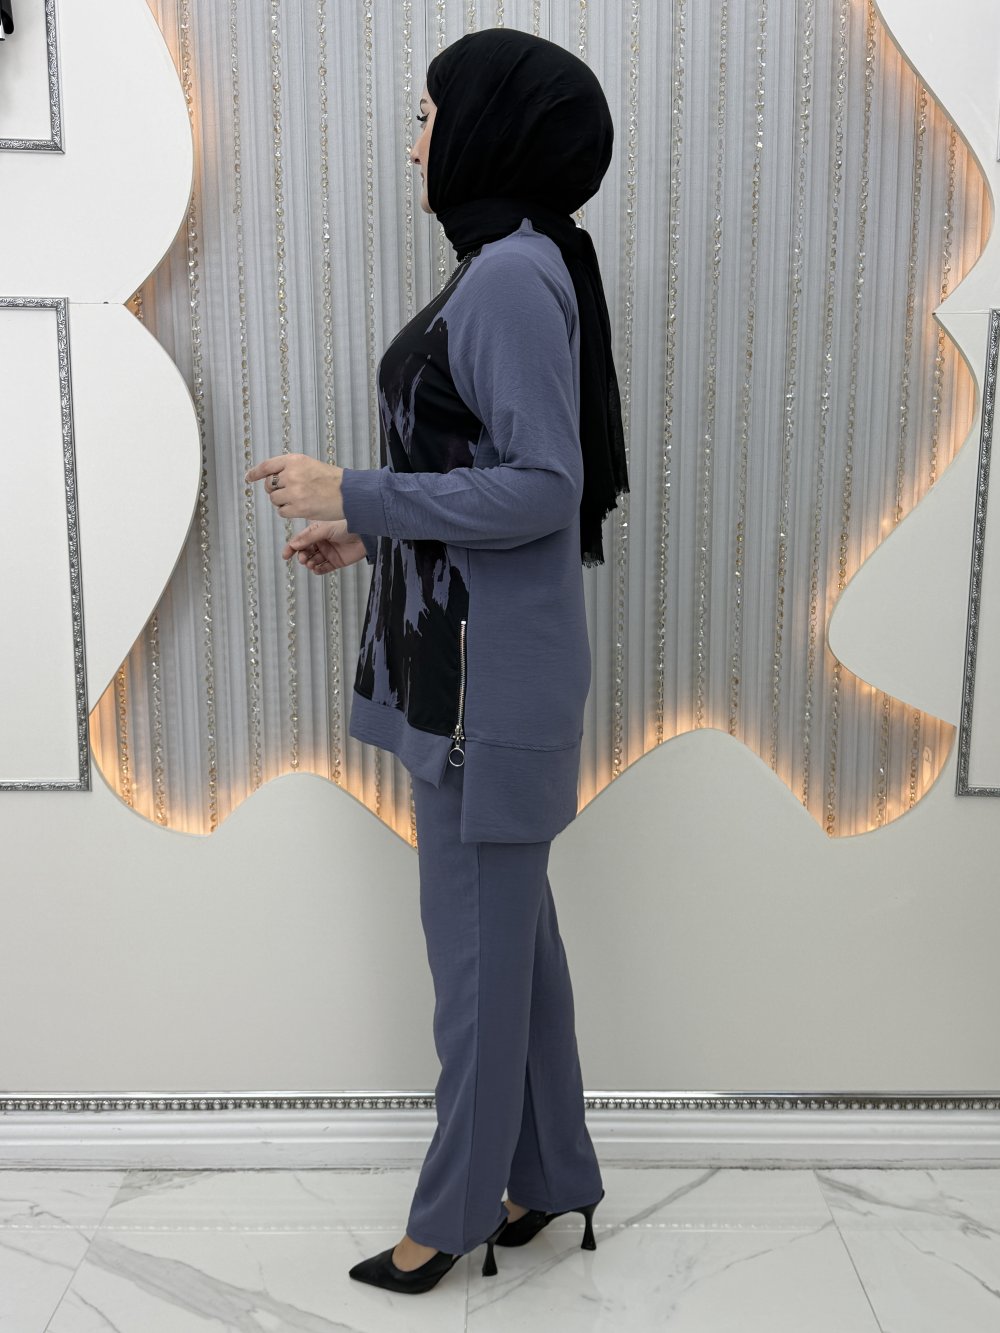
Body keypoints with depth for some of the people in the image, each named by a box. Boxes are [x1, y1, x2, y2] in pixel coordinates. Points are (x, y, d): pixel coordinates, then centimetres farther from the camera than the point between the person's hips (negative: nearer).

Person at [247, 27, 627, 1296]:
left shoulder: (514, 273, -15)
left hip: (489, 669, -10)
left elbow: (542, 488, -21)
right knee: (512, 925, 16)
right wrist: (370, 531, 15)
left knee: (476, 939, 4)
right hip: (470, 653, 10)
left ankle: (458, 1208, 24)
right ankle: (551, 1177, 33)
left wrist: (354, 497, -17)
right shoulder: (503, 268, 15)